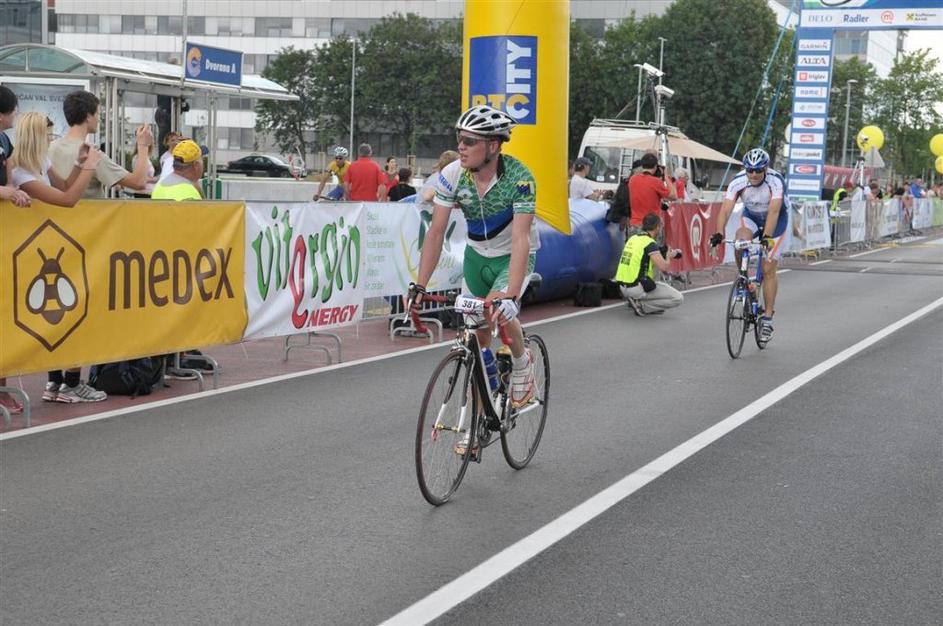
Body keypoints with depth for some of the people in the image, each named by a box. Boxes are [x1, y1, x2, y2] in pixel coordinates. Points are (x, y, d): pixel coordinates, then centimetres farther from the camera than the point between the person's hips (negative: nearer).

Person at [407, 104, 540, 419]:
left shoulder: (519, 178, -31)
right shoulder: (452, 175, -20)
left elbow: (520, 239, -38)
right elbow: (436, 232, -18)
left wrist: (511, 296, -48)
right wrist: (419, 286, -27)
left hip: (513, 256, -4)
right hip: (476, 254, 4)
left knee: (499, 310, -29)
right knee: (476, 334, 5)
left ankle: (522, 363, 3)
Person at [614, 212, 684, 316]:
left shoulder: (632, 238, 11)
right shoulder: (650, 243, -13)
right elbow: (664, 267, -19)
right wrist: (669, 256, 3)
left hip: (622, 287, 8)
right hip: (636, 289, -8)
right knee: (678, 298, -2)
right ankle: (641, 305, -7)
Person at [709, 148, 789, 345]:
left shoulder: (775, 181, -32)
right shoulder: (738, 182, -25)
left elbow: (773, 211, -42)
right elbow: (726, 208, -33)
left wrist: (767, 236, -55)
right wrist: (719, 233, -48)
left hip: (776, 220, -2)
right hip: (751, 216, 2)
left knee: (768, 269, -8)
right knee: (740, 241, -31)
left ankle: (768, 317, 0)